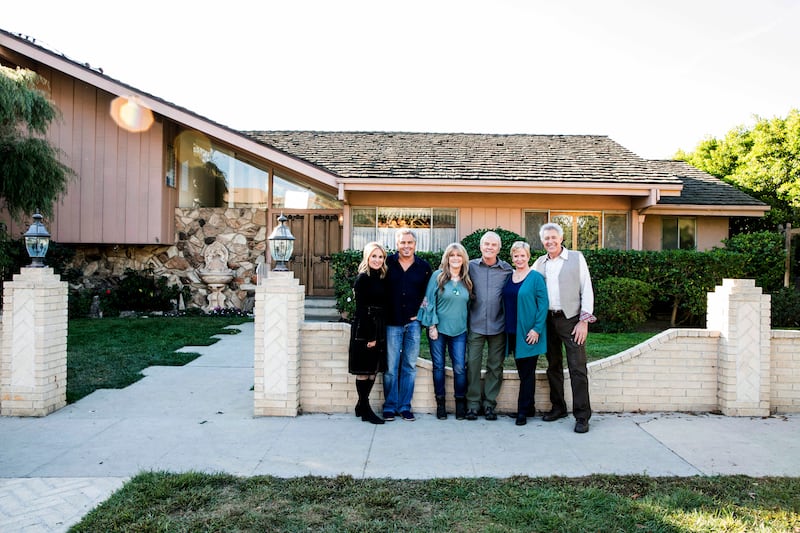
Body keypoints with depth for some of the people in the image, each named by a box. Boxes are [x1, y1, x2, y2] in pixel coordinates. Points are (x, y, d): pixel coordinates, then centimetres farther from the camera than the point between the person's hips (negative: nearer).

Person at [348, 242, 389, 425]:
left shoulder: (383, 279, 11)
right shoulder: (362, 279, -8)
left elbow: (384, 306, 13)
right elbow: (361, 309, -12)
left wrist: (379, 333, 6)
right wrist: (369, 336, -14)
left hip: (379, 329, 7)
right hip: (364, 330, -7)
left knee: (374, 368, 10)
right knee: (363, 370, 0)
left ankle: (362, 405, 22)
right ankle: (365, 409, 9)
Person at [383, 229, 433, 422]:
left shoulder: (424, 267, 4)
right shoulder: (387, 263, 1)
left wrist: (420, 313, 2)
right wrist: (383, 315, 1)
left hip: (413, 322, 1)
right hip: (392, 322, -1)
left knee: (409, 366, 7)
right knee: (391, 366, 2)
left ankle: (405, 406, 18)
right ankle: (390, 406, 14)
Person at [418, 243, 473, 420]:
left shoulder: (467, 280, 7)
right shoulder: (438, 276, -3)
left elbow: (469, 303, 15)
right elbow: (429, 301, -4)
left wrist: (469, 324, 10)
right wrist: (432, 326, -8)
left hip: (459, 331, 2)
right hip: (438, 329, -2)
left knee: (460, 368, 0)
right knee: (439, 366, 6)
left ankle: (460, 402, 15)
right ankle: (440, 403, 18)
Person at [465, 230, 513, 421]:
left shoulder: (507, 269, 1)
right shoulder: (471, 266, 1)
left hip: (498, 325, 0)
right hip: (476, 325, 0)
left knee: (495, 366, 7)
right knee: (472, 364, 1)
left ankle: (489, 403, 19)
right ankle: (473, 403, 13)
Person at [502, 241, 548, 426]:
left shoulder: (536, 277, -7)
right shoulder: (508, 277, 9)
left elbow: (543, 304, -10)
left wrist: (537, 329, -16)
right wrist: (505, 327, 10)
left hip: (529, 332, -6)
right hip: (512, 332, 6)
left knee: (527, 372, 2)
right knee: (522, 371, 13)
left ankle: (523, 411, 9)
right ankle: (529, 408, 24)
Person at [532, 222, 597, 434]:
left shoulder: (576, 258, 0)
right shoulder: (539, 263, 10)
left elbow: (587, 291, -3)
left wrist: (584, 321, -9)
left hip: (571, 319, -4)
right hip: (547, 320, 4)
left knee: (577, 367, -5)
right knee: (553, 366, 13)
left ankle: (582, 415, 1)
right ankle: (558, 407, 26)